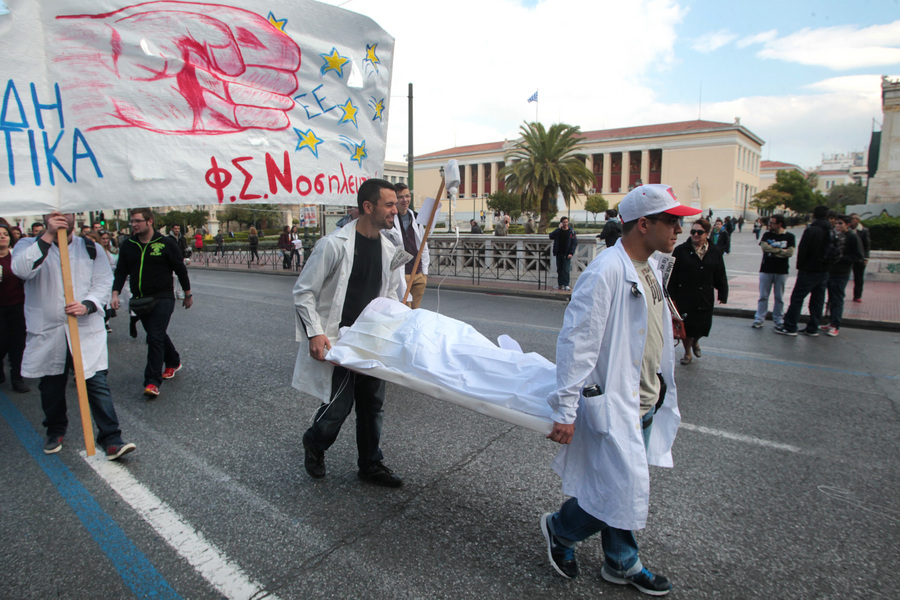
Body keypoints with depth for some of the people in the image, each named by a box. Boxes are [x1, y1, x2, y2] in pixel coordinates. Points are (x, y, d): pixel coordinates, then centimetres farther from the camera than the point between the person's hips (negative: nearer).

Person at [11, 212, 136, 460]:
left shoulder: (90, 248, 6)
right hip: (47, 334, 1)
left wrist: (87, 305, -18)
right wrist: (48, 236, -25)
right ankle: (55, 431, 38)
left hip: (87, 331, -1)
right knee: (51, 388, 15)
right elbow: (21, 269, -19)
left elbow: (104, 281, 0)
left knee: (97, 384, -5)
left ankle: (111, 439, -2)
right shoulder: (30, 245, 3)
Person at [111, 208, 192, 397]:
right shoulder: (128, 245, 6)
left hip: (163, 298, -5)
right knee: (157, 336, 16)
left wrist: (188, 294, 4)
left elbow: (180, 269, 0)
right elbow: (121, 271, 8)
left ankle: (153, 382, -9)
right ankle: (173, 362, 37)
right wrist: (115, 293, -7)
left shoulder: (165, 243, -6)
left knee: (155, 338, -11)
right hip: (140, 300, 5)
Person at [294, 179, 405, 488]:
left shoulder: (389, 249, 5)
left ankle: (371, 464, 32)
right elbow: (303, 292, -11)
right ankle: (314, 445, 33)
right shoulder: (334, 245, -16)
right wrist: (315, 333, -21)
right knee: (338, 405, -1)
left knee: (372, 404, 13)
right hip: (336, 342, -6)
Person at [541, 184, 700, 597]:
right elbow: (576, 342, -22)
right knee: (624, 492, -3)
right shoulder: (605, 272, -21)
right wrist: (565, 411, -22)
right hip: (612, 402, -9)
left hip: (645, 402, 9)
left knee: (624, 489, 19)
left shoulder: (651, 269, 9)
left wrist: (661, 393, 22)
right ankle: (559, 528, 23)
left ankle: (622, 565, 38)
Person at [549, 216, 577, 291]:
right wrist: (559, 228, -16)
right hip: (559, 254, 3)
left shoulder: (571, 231, 1)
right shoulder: (558, 231, 6)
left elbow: (575, 243, -1)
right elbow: (551, 236, -11)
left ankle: (566, 284, -9)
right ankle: (560, 284, 16)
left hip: (566, 254, -3)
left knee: (566, 269, -11)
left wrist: (571, 253, -11)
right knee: (559, 270, 8)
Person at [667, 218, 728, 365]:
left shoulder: (715, 253, 5)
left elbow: (721, 277, 10)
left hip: (705, 299, 2)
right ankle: (687, 352, 27)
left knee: (703, 326, 5)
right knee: (686, 326, 5)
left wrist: (723, 295, 6)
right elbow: (672, 276, -5)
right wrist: (672, 296, -8)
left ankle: (695, 341, 40)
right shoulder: (681, 251, -4)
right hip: (684, 297, -2)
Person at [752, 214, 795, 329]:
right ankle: (758, 319, 6)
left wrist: (772, 251, -10)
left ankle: (778, 320, 15)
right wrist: (781, 250, -11)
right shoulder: (767, 235, 6)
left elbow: (790, 252, -10)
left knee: (779, 297, 6)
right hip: (766, 269, 1)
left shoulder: (789, 236, 2)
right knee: (763, 296, 2)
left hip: (781, 271, -1)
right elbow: (764, 247, -12)